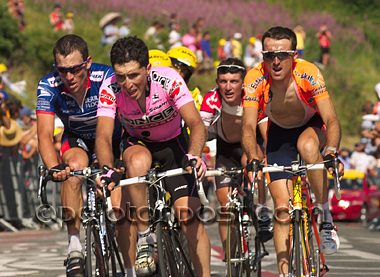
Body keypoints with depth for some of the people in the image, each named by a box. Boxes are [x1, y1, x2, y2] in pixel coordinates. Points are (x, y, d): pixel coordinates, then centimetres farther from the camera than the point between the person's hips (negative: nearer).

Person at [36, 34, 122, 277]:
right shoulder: (49, 86, -26)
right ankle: (74, 246, -29)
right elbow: (45, 134, -34)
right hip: (76, 139, 1)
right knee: (74, 169, -31)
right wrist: (54, 168, -53)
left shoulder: (106, 77, -32)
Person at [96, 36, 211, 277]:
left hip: (173, 143, 0)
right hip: (137, 143, 0)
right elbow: (104, 136, -33)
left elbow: (197, 124, -36)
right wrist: (107, 171, -53)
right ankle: (145, 237, -23)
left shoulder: (168, 79, -30)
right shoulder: (110, 89, -27)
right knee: (138, 162, -36)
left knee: (189, 214, -14)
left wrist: (193, 156, -56)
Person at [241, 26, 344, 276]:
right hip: (279, 132, 2)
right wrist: (253, 159, -54)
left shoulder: (309, 74, -33)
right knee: (282, 208, -9)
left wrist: (331, 152, -56)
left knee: (307, 146, -38)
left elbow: (332, 120, -37)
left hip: (312, 125, -2)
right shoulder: (256, 80, -29)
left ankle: (326, 216, -22)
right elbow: (249, 126, -34)